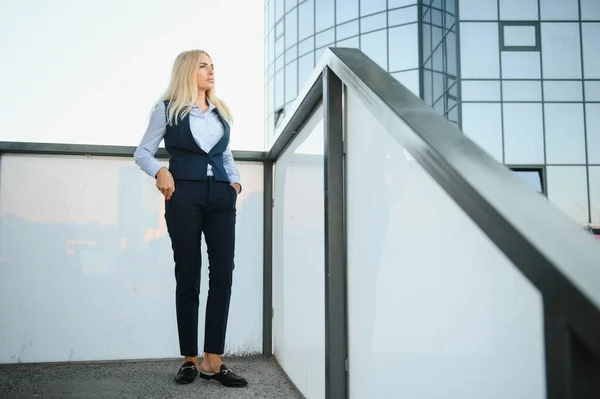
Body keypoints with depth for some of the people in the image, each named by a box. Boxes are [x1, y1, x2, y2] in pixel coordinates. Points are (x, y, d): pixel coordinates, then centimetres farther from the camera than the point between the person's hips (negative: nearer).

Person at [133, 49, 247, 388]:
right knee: (188, 275, -1)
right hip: (184, 194, -4)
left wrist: (236, 181, 10)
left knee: (223, 273, -5)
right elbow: (143, 152, 6)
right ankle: (190, 360, 9)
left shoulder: (221, 112, 21)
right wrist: (160, 171, -14)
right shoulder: (168, 109, 7)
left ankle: (213, 361, -1)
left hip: (220, 195, 4)